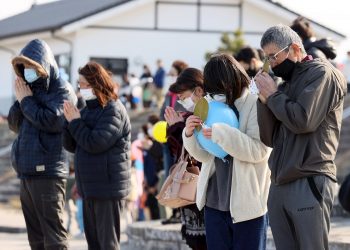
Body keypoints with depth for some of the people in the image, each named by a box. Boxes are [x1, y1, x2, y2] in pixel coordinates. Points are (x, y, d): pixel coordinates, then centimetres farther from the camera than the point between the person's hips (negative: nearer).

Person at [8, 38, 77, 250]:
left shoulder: (62, 91, -6)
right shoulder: (32, 89, 15)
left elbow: (51, 121, -20)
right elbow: (15, 125, 16)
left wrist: (26, 100, -7)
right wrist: (21, 99, -1)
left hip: (47, 172, -8)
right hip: (27, 173, 8)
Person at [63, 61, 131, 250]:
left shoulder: (113, 111, -12)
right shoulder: (88, 109, 12)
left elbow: (95, 143, -22)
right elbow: (72, 146, 13)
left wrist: (75, 121, -11)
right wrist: (69, 122, -3)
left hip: (107, 186, -9)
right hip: (89, 187, 9)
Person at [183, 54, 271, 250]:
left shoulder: (256, 106, -7)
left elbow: (259, 150, -19)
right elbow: (204, 155, 13)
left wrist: (221, 134, -26)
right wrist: (190, 135, -7)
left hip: (248, 203, -6)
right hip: (214, 202, 6)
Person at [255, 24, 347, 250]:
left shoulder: (322, 73, -3)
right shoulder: (287, 83, 19)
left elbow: (303, 120, -16)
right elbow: (270, 138, 15)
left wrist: (273, 95, -3)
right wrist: (265, 100, 1)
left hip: (310, 183, -7)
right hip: (279, 185, 7)